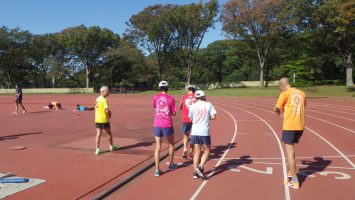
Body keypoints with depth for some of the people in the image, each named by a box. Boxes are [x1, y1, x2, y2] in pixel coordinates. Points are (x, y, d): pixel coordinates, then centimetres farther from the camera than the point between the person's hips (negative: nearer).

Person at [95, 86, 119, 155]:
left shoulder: (98, 98, 8)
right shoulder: (104, 100, -18)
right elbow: (107, 110, -24)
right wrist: (110, 113, -4)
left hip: (97, 119, 7)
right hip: (104, 119, -7)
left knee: (98, 134, 5)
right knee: (109, 133, 12)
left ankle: (97, 149, 3)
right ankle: (112, 146, 28)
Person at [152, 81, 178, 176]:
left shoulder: (155, 97, 1)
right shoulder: (171, 98, -5)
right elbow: (174, 113, -2)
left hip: (157, 125, 2)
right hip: (167, 125, -1)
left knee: (158, 146, 4)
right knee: (171, 144, 20)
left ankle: (157, 169, -1)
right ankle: (171, 164, 33)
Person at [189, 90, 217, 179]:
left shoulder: (193, 106, 1)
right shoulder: (209, 105, -1)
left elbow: (191, 118, 5)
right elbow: (213, 117, -6)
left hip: (195, 131, 2)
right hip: (205, 132, -2)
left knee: (197, 152, 11)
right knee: (207, 150, 13)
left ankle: (195, 172, 12)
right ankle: (200, 167, -4)